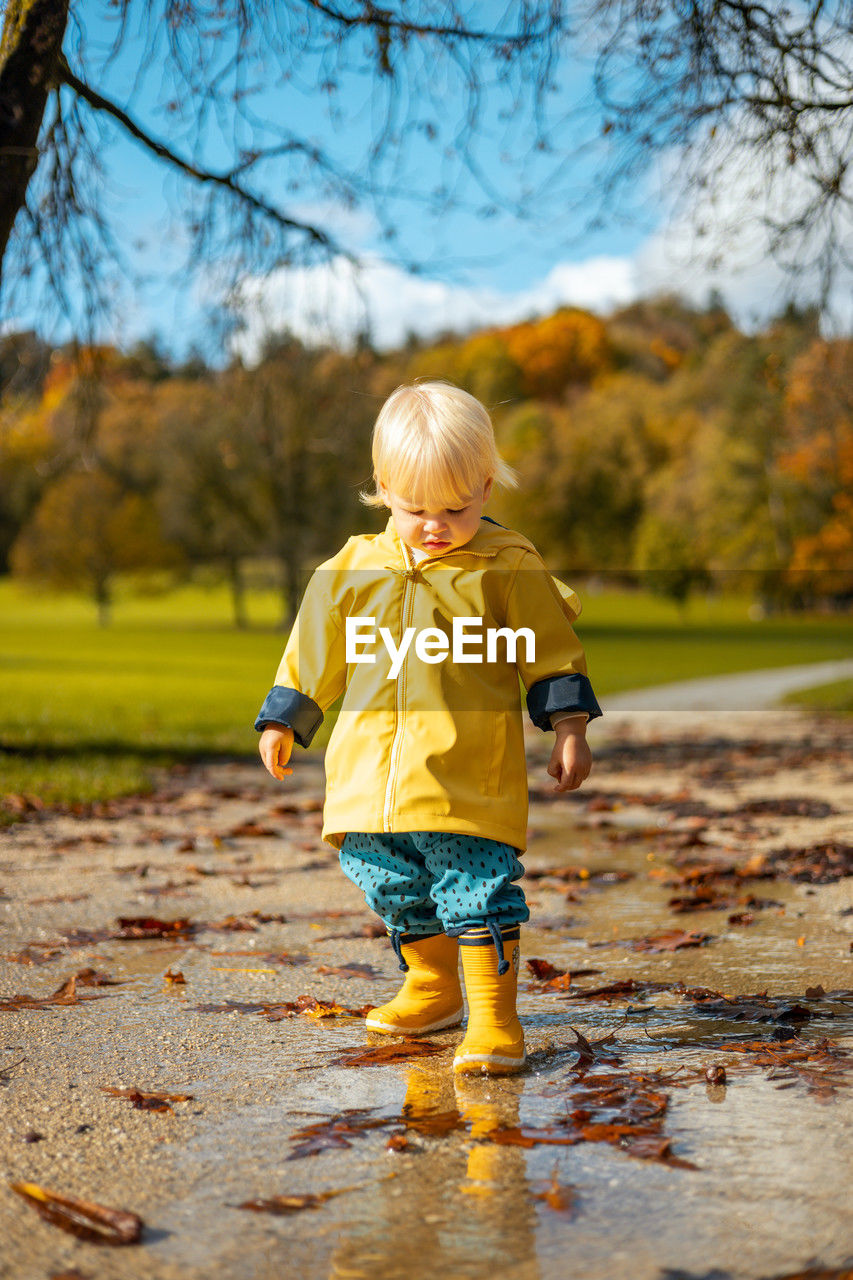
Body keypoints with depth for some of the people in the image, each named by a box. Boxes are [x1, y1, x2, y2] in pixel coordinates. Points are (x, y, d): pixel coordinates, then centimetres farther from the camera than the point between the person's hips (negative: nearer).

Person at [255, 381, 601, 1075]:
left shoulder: (509, 567, -3)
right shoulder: (353, 568, 7)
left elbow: (554, 652, 2)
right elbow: (314, 651, 17)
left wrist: (570, 730, -2)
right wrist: (283, 721, 21)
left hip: (470, 779, -4)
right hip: (373, 776, 5)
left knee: (479, 888, -9)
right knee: (396, 890, 16)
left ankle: (494, 1018, -2)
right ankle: (433, 989, 36)